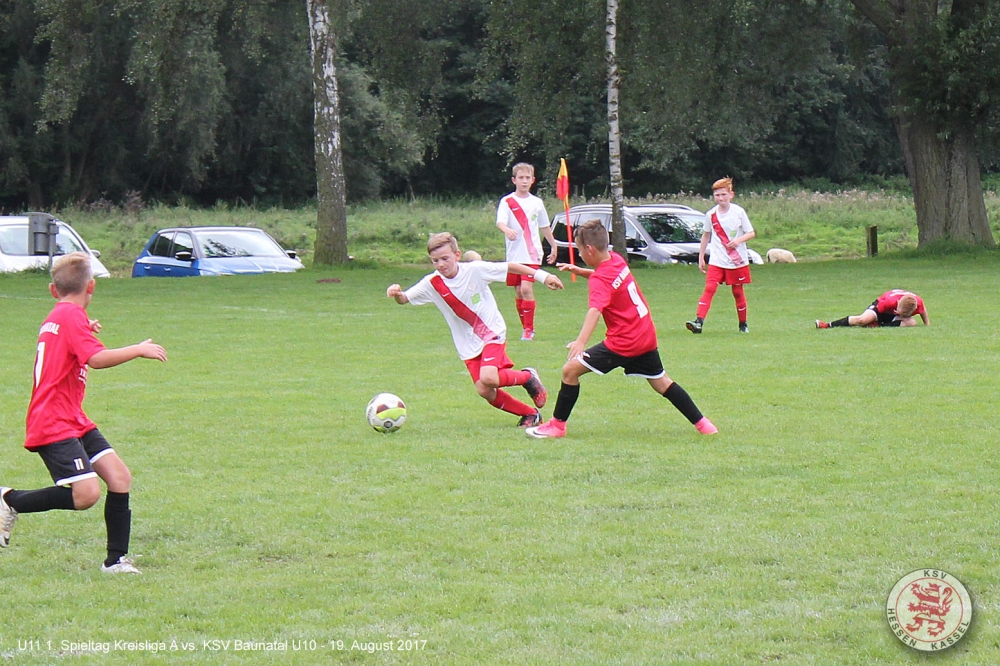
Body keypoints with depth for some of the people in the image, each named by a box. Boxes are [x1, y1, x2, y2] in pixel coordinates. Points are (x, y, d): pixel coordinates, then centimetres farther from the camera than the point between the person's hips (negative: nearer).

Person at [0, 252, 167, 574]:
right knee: (86, 494, -21)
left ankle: (116, 559, 0)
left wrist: (85, 332, 41)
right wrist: (138, 350, -18)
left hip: (73, 420, 10)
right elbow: (96, 358, -26)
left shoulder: (56, 316, 18)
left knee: (119, 477, -1)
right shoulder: (72, 316, -12)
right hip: (53, 424, -10)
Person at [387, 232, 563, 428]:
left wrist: (541, 276, -3)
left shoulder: (475, 270, -14)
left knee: (488, 378, -27)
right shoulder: (432, 283, -8)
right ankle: (530, 414, 15)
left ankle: (528, 378, 3)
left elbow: (509, 267, -4)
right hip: (468, 344, 4)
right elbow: (405, 299, -10)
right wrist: (397, 294, -34)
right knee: (485, 392, -6)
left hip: (492, 333, -4)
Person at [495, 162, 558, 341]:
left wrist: (554, 246, 25)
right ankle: (525, 328, 20)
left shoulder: (537, 203, 8)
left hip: (532, 254, -1)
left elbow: (545, 227, 19)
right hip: (514, 254, 1)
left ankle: (529, 329, -10)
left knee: (526, 288, -15)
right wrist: (507, 230, -39)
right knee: (518, 293, 7)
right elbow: (500, 222, -17)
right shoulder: (507, 202, 0)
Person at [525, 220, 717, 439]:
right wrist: (578, 271, 14)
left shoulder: (600, 280, -19)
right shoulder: (616, 260, 5)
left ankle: (557, 425, -3)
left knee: (571, 369, -6)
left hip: (623, 343, -9)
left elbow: (595, 310, -38)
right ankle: (702, 423, 25)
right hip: (646, 336, 9)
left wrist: (581, 341, -52)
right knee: (661, 382, 22)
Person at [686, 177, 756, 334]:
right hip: (716, 261, 1)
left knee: (738, 291, 8)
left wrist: (739, 240, -22)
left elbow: (751, 233, -2)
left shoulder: (738, 212, -5)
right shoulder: (711, 214, 1)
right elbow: (706, 235, 14)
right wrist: (701, 257, 14)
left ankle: (743, 324, 24)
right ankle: (699, 321, -24)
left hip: (737, 261, -1)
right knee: (709, 288, -14)